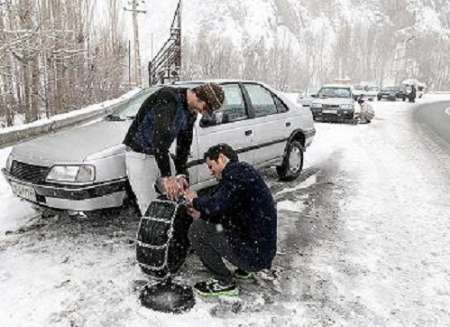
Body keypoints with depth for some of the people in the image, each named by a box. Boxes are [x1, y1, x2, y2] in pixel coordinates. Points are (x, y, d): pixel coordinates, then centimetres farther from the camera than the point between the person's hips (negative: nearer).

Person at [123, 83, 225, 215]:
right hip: (139, 156, -8)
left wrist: (182, 174, -6)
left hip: (161, 155, 8)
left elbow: (184, 143, 4)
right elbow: (160, 137, -35)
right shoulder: (168, 97, -28)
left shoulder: (191, 112, 0)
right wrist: (167, 176, -37)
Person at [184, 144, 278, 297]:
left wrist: (196, 201, -7)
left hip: (253, 255, -10)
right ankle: (244, 268, 21)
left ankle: (225, 283, 2)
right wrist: (202, 214, 12)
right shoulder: (245, 173, 14)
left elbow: (216, 206, -28)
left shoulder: (239, 171, -17)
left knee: (197, 230, -10)